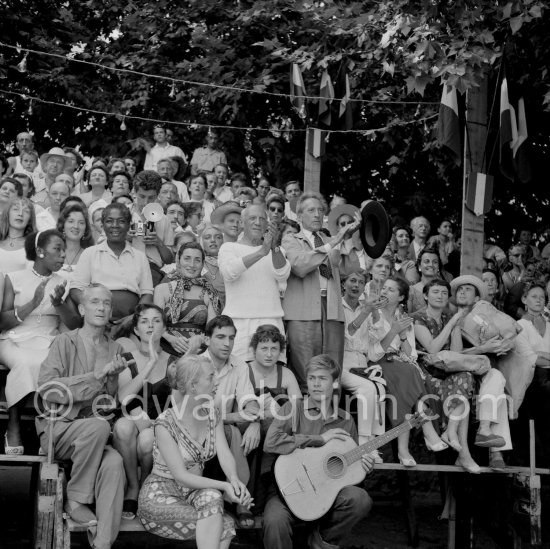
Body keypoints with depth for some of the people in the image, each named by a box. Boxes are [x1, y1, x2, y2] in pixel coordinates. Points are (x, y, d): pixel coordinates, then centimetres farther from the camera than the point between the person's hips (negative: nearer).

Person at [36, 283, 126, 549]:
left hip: (95, 432, 4)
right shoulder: (64, 342, 0)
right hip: (57, 429, -3)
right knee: (99, 427, -35)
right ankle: (75, 500, -16)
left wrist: (113, 377, -6)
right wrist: (95, 376, -16)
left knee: (114, 461, -29)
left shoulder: (114, 349, 14)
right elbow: (46, 388, -13)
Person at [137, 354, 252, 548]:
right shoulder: (165, 424, -18)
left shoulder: (212, 414, 2)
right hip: (160, 495, -5)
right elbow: (181, 476, -21)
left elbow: (224, 454, -9)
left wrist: (234, 480, -30)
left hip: (195, 491, 6)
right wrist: (223, 486, -29)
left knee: (213, 496, -29)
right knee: (225, 526, -25)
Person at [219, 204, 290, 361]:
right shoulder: (229, 247, 8)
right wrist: (261, 252, -22)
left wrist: (274, 248, -20)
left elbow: (282, 276, -3)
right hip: (237, 321, -2)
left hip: (270, 320, 2)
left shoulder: (274, 251, 16)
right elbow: (229, 272, -13)